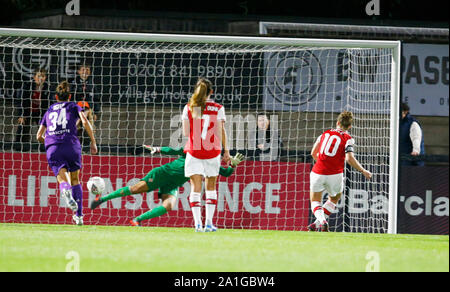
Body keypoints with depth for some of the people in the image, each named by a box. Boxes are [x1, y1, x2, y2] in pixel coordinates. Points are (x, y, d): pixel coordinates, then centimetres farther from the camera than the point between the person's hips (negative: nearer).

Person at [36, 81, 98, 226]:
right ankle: (79, 215, 8)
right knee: (75, 180, 15)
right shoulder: (73, 106, 18)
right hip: (71, 145, -1)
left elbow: (39, 136, 24)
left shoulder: (49, 111, 26)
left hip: (52, 148, 1)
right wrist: (93, 142, 4)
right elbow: (85, 122, -1)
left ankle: (66, 190, -44)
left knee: (62, 179, -4)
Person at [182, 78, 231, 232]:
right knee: (211, 187, 12)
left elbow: (186, 133, 0)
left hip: (194, 151, 0)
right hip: (212, 151, 0)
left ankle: (198, 223, -12)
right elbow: (221, 131, -4)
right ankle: (209, 222, 8)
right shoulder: (218, 108, -2)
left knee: (196, 187, 0)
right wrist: (226, 151, 1)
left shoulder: (189, 108, 0)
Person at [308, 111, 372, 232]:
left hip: (318, 172, 2)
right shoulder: (348, 139, -1)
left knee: (315, 201, 15)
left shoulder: (325, 134, 12)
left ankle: (322, 220, -14)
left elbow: (313, 153, 16)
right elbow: (349, 158, -14)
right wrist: (363, 171, -2)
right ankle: (318, 223, 12)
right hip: (335, 175, -2)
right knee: (334, 199, 25)